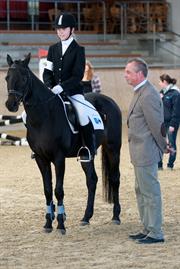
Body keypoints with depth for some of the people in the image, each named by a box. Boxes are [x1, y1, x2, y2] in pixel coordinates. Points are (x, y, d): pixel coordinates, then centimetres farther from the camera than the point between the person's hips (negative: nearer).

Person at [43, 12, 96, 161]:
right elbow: (47, 72, 10)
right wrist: (49, 87, -9)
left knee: (83, 115, -31)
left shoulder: (78, 49, -3)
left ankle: (90, 148, -12)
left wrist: (61, 87, -22)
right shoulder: (53, 48, 11)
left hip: (73, 90, -5)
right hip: (53, 91, 5)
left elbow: (78, 75, -11)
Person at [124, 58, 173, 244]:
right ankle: (147, 229, 27)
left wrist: (164, 147, -9)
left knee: (150, 192, -4)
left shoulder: (148, 95, -21)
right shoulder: (140, 93, 13)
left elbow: (156, 125, -19)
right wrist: (163, 146, 17)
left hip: (145, 154, -11)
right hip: (140, 154, 11)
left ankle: (156, 234, 3)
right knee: (141, 192, 18)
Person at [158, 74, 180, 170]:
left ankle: (170, 165, 13)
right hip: (162, 122, 7)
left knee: (172, 144, 4)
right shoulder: (162, 92, 10)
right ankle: (159, 165, 12)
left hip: (171, 123, -7)